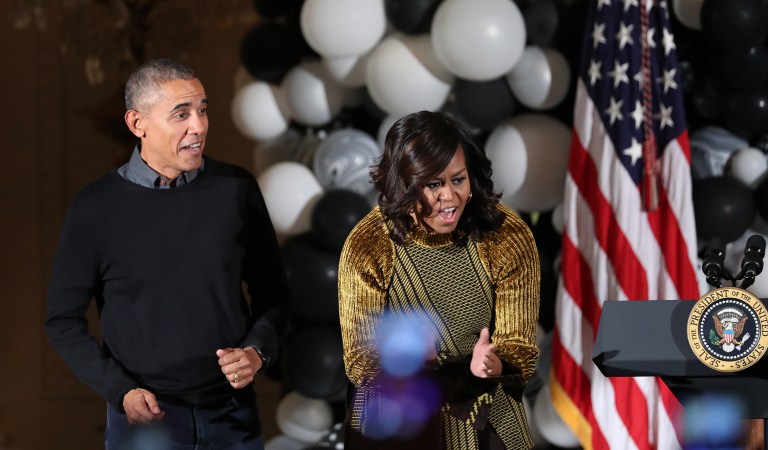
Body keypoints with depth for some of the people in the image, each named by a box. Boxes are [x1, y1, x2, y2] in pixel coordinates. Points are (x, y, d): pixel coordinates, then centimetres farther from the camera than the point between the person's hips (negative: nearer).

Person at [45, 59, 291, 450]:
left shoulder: (236, 189, -1)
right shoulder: (96, 207, -5)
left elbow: (272, 293, 8)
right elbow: (63, 318, 1)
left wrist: (257, 351, -9)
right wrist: (121, 391, -9)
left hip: (232, 413, 2)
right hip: (144, 417, -2)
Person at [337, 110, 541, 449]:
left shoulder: (509, 238, -14)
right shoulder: (367, 247, -17)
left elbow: (518, 348, -13)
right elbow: (360, 363, -16)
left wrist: (494, 365, -36)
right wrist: (398, 360, -37)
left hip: (486, 422, 2)